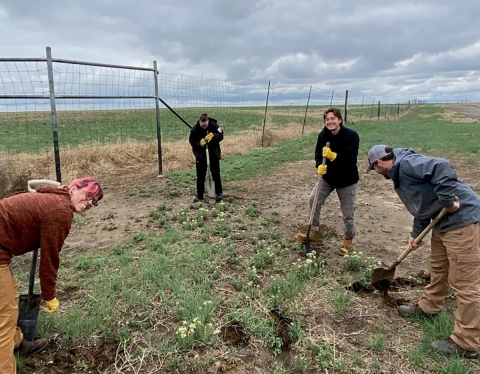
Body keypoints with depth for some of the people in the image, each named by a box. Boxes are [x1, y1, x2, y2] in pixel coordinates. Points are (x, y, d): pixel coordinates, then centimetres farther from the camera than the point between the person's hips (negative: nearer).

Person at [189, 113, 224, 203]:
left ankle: (219, 193, 17)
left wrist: (213, 135, -29)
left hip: (213, 153, 0)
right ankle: (199, 195, 15)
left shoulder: (214, 125, -15)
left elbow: (221, 136, -10)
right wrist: (199, 143, -29)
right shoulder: (195, 129, -16)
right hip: (200, 154, 0)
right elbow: (191, 141, -10)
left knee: (216, 173, 5)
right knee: (200, 175, 4)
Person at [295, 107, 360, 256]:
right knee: (313, 200, 1)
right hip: (328, 177, 5)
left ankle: (348, 241, 27)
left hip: (347, 179, -4)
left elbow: (351, 159, -26)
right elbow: (318, 154, -6)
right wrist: (319, 165, -27)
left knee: (348, 212, 5)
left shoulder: (351, 135, -21)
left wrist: (334, 156, -38)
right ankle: (315, 232, 19)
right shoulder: (323, 135, -7)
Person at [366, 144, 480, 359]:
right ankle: (428, 307, 45)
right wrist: (415, 234, 15)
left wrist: (447, 200, -27)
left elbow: (443, 169, -33)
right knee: (438, 269, 25)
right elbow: (422, 205, 19)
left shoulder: (407, 163, -18)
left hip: (462, 220, -11)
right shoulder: (399, 174, 14)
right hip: (443, 221, 11)